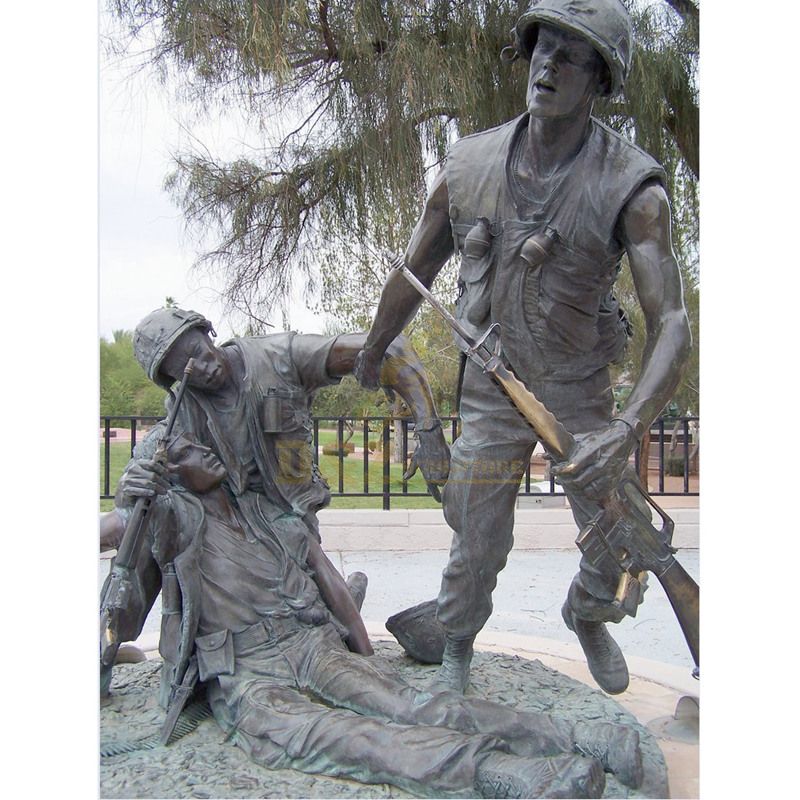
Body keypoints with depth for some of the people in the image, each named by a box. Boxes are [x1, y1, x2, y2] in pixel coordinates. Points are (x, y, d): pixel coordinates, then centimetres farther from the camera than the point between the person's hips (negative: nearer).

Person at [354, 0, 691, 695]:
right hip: (493, 391, 1)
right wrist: (371, 354, 15)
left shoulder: (631, 187, -21)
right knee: (479, 545, 7)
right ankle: (456, 647, 39)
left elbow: (673, 326, -29)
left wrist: (628, 430, -45)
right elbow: (414, 273, 2)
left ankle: (588, 617, 47)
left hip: (582, 392, 0)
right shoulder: (469, 165, -13)